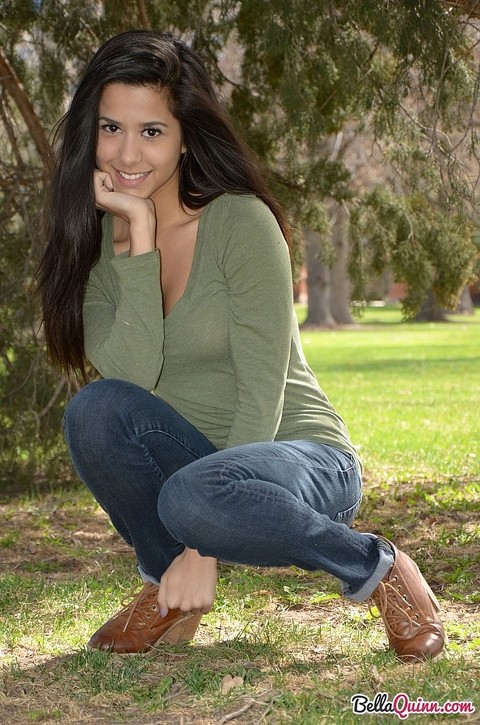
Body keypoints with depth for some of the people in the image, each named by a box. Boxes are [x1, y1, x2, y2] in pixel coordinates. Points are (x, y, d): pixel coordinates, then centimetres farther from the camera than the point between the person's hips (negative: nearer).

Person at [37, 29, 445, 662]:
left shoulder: (241, 222, -14)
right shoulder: (95, 243, 0)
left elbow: (261, 394, -19)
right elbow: (130, 376, -17)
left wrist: (202, 548, -24)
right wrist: (140, 234, -20)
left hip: (302, 460, -4)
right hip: (191, 461, 4)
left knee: (194, 497, -38)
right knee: (97, 408, -26)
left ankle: (379, 569, -12)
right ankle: (168, 587, -5)